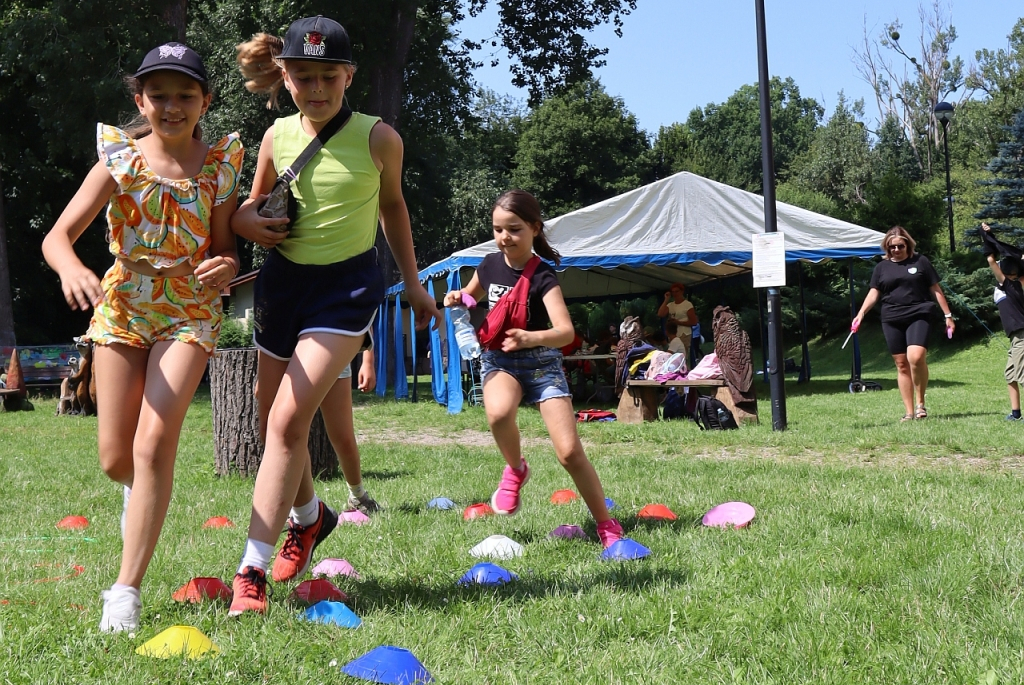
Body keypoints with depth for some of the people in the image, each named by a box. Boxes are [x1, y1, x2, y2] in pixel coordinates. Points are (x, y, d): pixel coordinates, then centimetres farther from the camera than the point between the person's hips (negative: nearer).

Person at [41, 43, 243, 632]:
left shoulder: (220, 165, -5)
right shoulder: (120, 159, -8)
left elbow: (225, 247, 3)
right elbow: (57, 236, -15)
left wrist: (226, 267, -23)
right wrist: (72, 270, -38)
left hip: (190, 311, -1)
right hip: (122, 305, 1)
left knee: (154, 444, -17)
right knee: (115, 460, 3)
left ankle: (127, 590, -11)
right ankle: (142, 493, 43)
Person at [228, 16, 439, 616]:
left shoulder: (378, 139, -10)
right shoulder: (278, 137, -1)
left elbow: (392, 205, 8)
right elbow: (255, 201, 15)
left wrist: (414, 286, 15)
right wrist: (244, 220, -9)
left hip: (347, 285, -5)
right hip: (283, 279, 5)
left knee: (288, 420, -18)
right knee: (275, 422, 15)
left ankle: (253, 571, -17)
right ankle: (309, 516, 45)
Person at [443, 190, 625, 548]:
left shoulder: (542, 277, -17)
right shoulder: (490, 265, -2)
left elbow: (566, 331, -31)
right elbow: (473, 295, 22)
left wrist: (531, 338, -51)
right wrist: (457, 298, -3)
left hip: (541, 362, -3)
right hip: (498, 361, 3)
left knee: (569, 451, -11)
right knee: (498, 412, -35)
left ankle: (607, 525, 5)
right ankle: (515, 470, -5)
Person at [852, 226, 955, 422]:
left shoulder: (920, 262, 6)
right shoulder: (882, 267, 12)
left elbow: (936, 290, 9)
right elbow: (873, 293, 8)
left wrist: (948, 315, 8)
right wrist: (860, 314, -9)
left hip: (918, 317, -3)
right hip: (892, 320, 3)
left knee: (916, 357, -23)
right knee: (902, 365, 3)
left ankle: (921, 403, -6)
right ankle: (909, 412, 9)